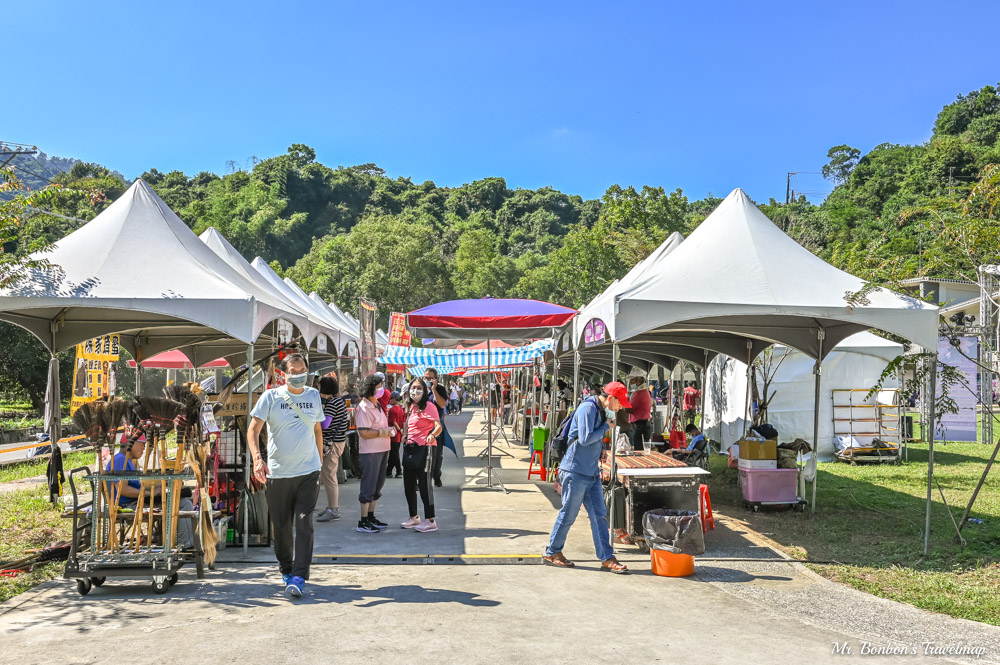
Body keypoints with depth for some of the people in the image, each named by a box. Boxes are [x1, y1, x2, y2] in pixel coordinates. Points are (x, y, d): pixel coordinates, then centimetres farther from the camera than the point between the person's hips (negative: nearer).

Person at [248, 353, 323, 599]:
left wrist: (320, 461, 19)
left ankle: (299, 577, -8)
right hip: (278, 472, -1)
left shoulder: (314, 396, 7)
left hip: (309, 471, 1)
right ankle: (286, 569, 31)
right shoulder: (271, 397, -4)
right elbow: (253, 430, -9)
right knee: (281, 526, 9)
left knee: (304, 523, -9)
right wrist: (257, 459, -24)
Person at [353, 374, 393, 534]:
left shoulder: (378, 405, 13)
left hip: (382, 450, 9)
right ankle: (363, 522, 4)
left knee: (377, 485, 16)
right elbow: (364, 432, -23)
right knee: (368, 486, -4)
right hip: (370, 452, -9)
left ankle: (371, 517, 26)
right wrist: (384, 432, -18)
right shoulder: (364, 408, -16)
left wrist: (389, 430, 11)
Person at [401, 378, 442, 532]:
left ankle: (430, 521, -1)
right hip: (409, 449, 8)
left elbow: (438, 426, -20)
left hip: (423, 449, -8)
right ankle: (414, 517, 28)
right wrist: (405, 440, 18)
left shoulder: (428, 406, -9)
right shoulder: (410, 407, 15)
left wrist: (432, 435, -38)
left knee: (424, 485, -7)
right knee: (408, 485, 13)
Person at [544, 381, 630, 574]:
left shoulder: (601, 411, 14)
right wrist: (606, 427, -13)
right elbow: (585, 439, -24)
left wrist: (600, 450, 7)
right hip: (575, 471, -9)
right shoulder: (588, 408, -16)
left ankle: (607, 558, 10)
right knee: (568, 515, 3)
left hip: (591, 473, 9)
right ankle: (552, 553, 18)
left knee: (599, 515, 6)